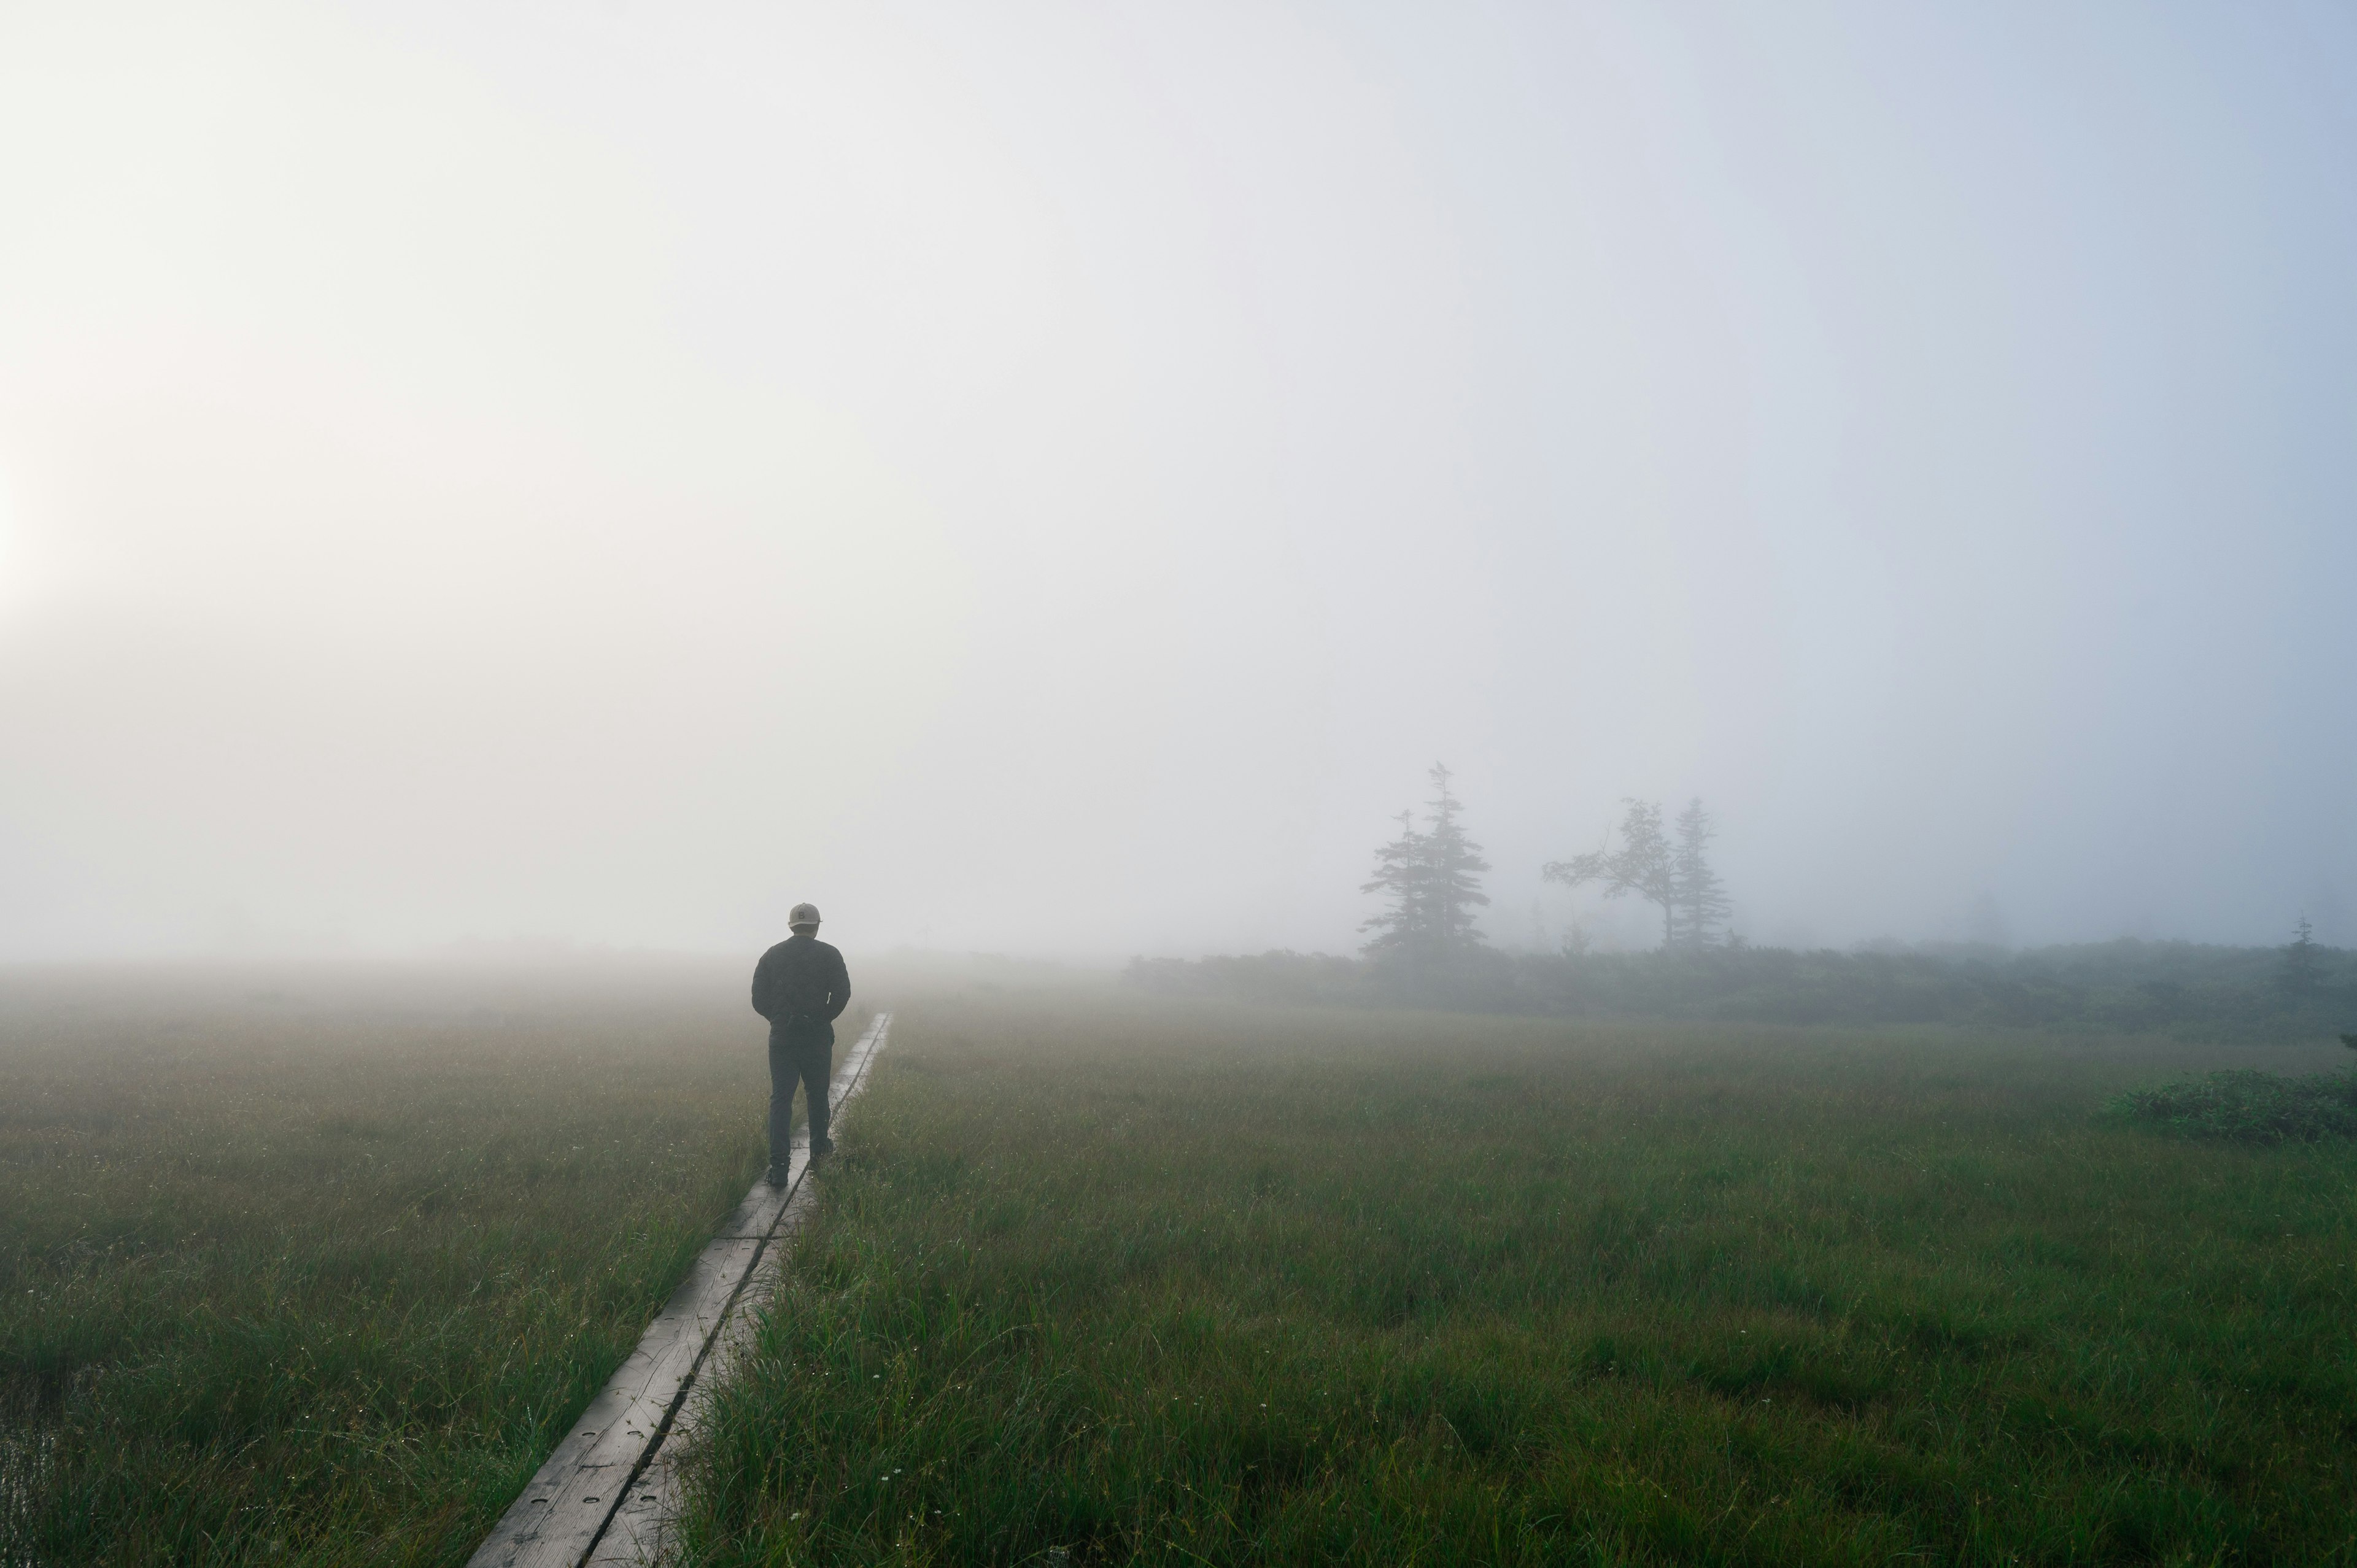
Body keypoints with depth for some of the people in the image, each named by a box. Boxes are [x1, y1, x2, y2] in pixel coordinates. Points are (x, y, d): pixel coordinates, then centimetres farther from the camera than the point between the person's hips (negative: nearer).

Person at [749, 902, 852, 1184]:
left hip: (781, 1037, 1)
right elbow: (842, 994, -10)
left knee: (780, 1100, 1)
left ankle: (778, 1166, -8)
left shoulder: (771, 956, 5)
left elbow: (759, 1000, 1)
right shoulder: (829, 955, -1)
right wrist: (824, 1018, 5)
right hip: (817, 1036, -1)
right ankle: (819, 1148, 32)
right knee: (817, 1095, 17)